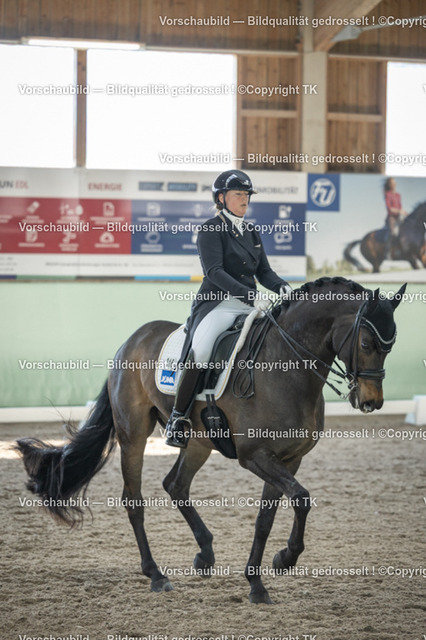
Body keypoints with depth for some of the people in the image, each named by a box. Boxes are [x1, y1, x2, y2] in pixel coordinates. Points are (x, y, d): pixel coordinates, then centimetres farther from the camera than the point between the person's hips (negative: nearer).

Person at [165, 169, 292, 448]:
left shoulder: (252, 233, 19)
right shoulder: (211, 230, -3)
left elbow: (264, 271, 17)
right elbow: (214, 271, -15)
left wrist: (282, 287, -6)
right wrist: (250, 295, -26)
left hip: (250, 306, 7)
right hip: (217, 304, -7)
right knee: (200, 351, -34)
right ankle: (179, 418, -22)